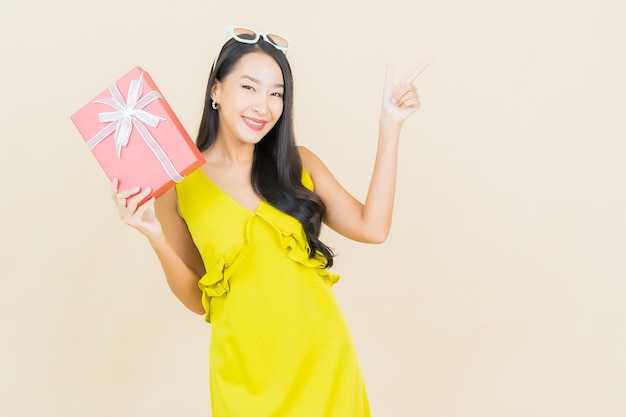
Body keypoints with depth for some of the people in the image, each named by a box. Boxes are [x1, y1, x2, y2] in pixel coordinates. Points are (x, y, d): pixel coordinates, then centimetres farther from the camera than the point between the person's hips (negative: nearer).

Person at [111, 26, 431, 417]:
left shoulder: (299, 164, 1)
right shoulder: (177, 184, -5)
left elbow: (372, 227, -8)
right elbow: (197, 300, -1)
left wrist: (390, 124, -6)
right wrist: (156, 236, -18)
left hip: (323, 358, 2)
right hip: (247, 371, -2)